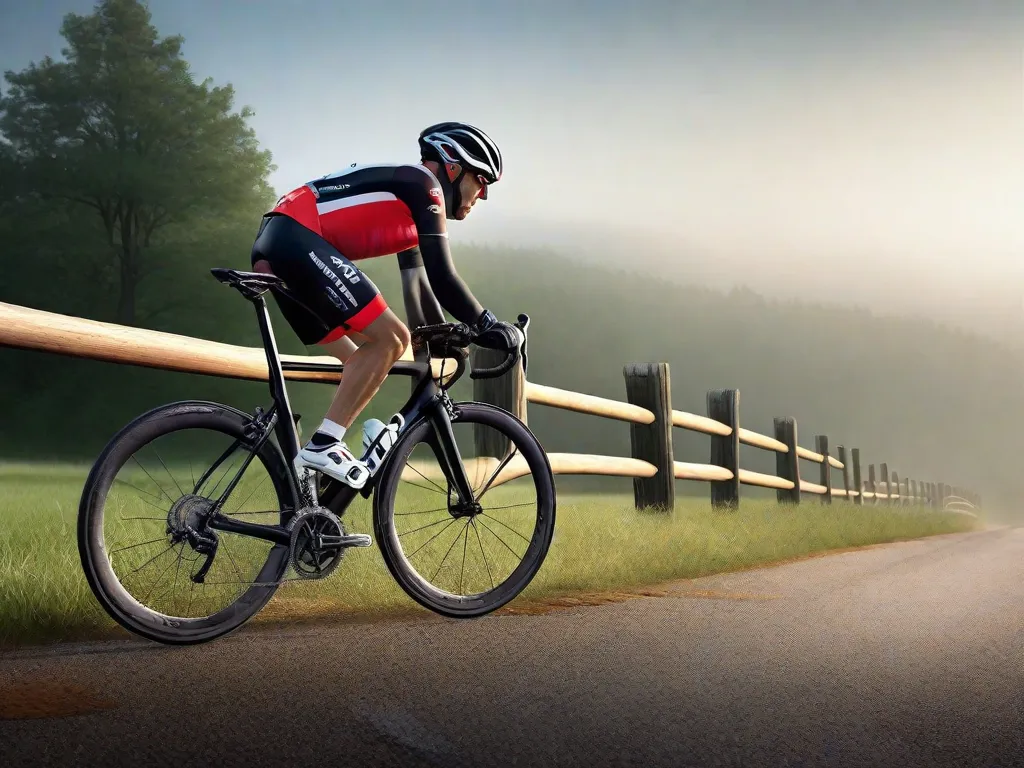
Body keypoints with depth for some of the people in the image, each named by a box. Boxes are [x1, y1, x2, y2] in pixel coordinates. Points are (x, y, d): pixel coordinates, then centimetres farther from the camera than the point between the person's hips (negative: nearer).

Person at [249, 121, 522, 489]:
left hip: (273, 248, 10)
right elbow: (441, 277, -9)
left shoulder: (409, 209, 27)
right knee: (389, 339, -13)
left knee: (365, 361, 14)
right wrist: (488, 327, -1)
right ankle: (322, 446, -15)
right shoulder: (424, 185, -2)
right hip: (296, 242, -10)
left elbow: (419, 281, 33)